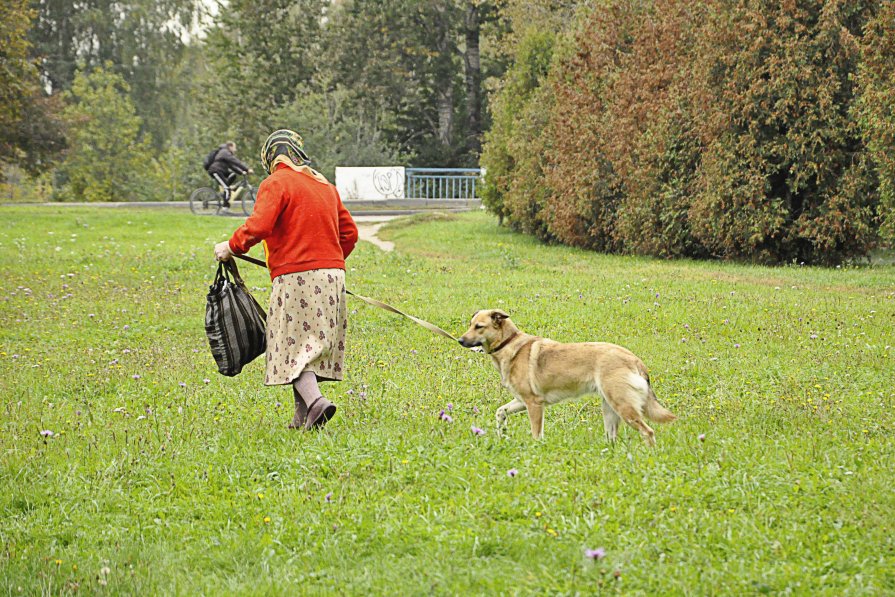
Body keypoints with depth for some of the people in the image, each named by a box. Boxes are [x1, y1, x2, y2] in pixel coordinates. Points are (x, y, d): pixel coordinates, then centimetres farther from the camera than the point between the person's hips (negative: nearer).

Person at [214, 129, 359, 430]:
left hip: (295, 276, -7)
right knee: (312, 343, 11)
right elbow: (349, 232, 19)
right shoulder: (325, 185, 17)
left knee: (293, 344, -6)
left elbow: (258, 226, -19)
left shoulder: (276, 184, -6)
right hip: (332, 275, 7)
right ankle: (303, 415, 11)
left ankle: (315, 401, -26)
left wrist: (231, 247, -4)